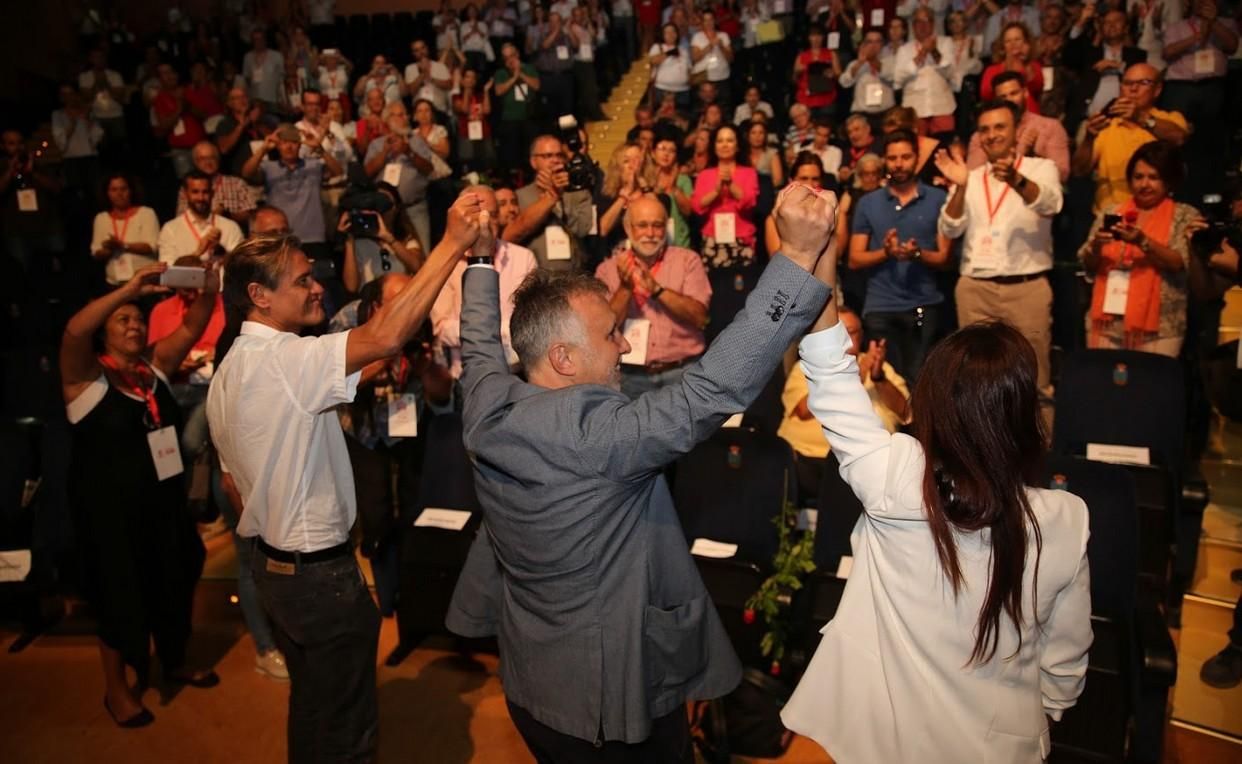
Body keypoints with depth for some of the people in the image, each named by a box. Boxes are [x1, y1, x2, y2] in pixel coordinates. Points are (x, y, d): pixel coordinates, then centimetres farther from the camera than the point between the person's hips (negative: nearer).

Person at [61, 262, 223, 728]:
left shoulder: (156, 367, 4)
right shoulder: (87, 376, -11)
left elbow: (191, 327, -3)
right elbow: (74, 331, -31)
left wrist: (209, 285, -21)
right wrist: (131, 288, -37)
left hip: (164, 501, 6)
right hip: (110, 510, -6)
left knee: (172, 583, 18)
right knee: (120, 592, 7)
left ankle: (174, 663, 40)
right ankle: (116, 688, 27)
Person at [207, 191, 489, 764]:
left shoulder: (229, 373, 7)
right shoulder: (283, 359, -25)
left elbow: (238, 478, 14)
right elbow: (386, 335, -39)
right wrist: (453, 244, -35)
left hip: (272, 562, 10)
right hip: (320, 571, -10)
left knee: (311, 706, 26)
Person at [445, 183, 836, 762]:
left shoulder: (488, 407, -9)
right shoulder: (595, 431, -32)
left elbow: (479, 343, 12)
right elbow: (714, 388, -36)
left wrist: (481, 258, 27)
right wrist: (799, 254, -36)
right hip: (613, 693, -7)